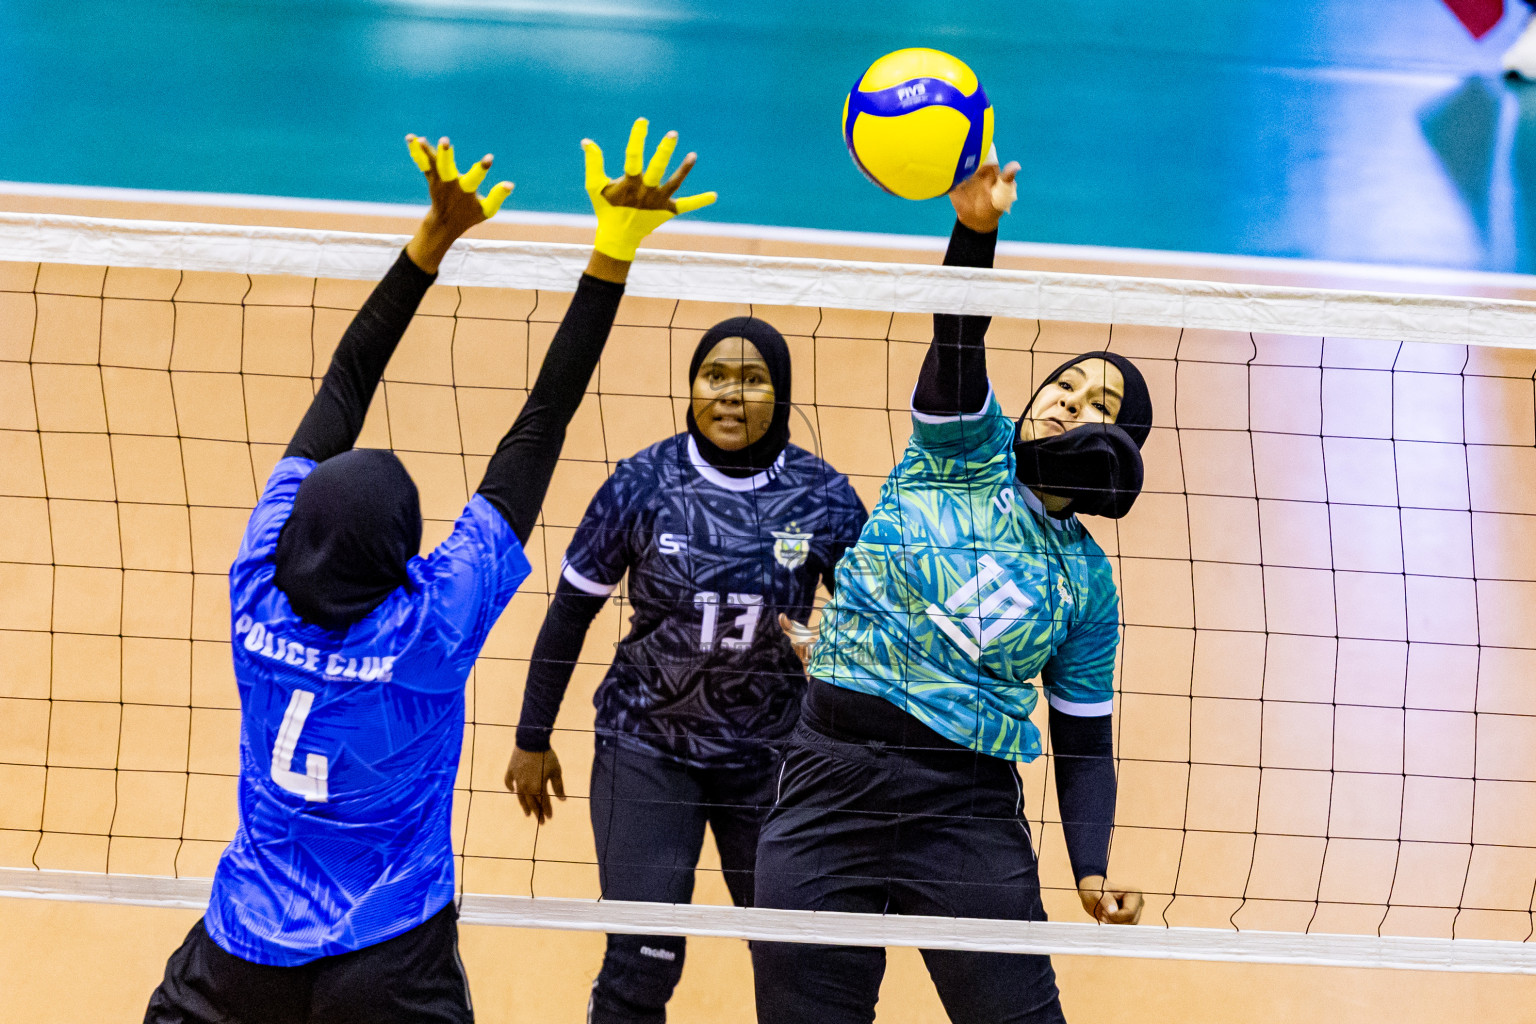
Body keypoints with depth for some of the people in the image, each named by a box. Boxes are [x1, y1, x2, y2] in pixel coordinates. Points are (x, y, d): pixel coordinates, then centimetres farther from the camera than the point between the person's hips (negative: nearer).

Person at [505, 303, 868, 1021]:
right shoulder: (642, 483, -9)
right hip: (645, 747, -1)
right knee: (640, 964, -8)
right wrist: (532, 739, 5)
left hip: (770, 755, 2)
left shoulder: (825, 499, -7)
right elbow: (570, 612, 0)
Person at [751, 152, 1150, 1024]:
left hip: (970, 812, 1)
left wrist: (1093, 870, -6)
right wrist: (976, 227, -31)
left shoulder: (1088, 581, 10)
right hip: (831, 784, 0)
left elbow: (1084, 744, 10)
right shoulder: (966, 450, 7)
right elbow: (957, 341, -12)